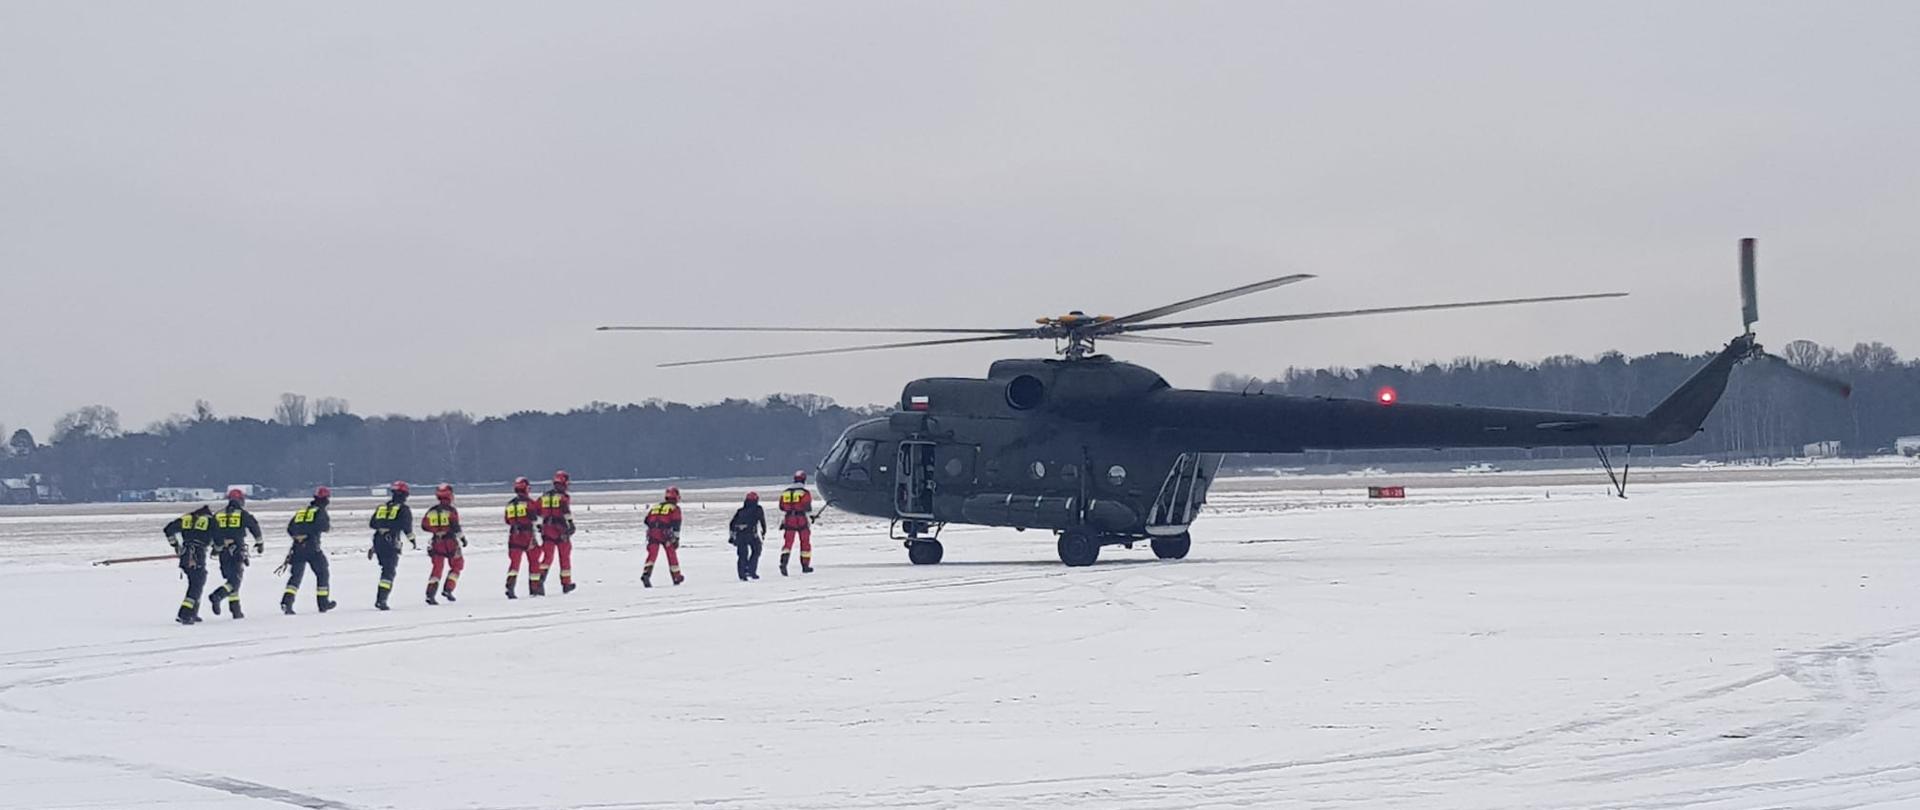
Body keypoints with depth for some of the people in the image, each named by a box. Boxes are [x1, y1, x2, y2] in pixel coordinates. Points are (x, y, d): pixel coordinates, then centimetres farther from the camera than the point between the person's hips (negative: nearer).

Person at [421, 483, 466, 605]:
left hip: (436, 543, 4)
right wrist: (463, 537, -5)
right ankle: (447, 589, 1)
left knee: (437, 568, 9)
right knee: (456, 566, 14)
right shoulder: (451, 510, -10)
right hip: (450, 542, -4)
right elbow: (455, 526, -17)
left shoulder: (431, 510, 3)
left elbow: (424, 526, 5)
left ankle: (430, 594, -2)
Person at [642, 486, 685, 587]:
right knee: (671, 554, 13)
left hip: (652, 533, 3)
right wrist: (676, 539, -1)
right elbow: (676, 524, -1)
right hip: (665, 533, -3)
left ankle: (646, 574, -27)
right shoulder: (675, 508, 8)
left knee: (652, 555, -4)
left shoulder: (656, 506, 23)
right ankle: (676, 577, 22)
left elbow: (647, 521, 20)